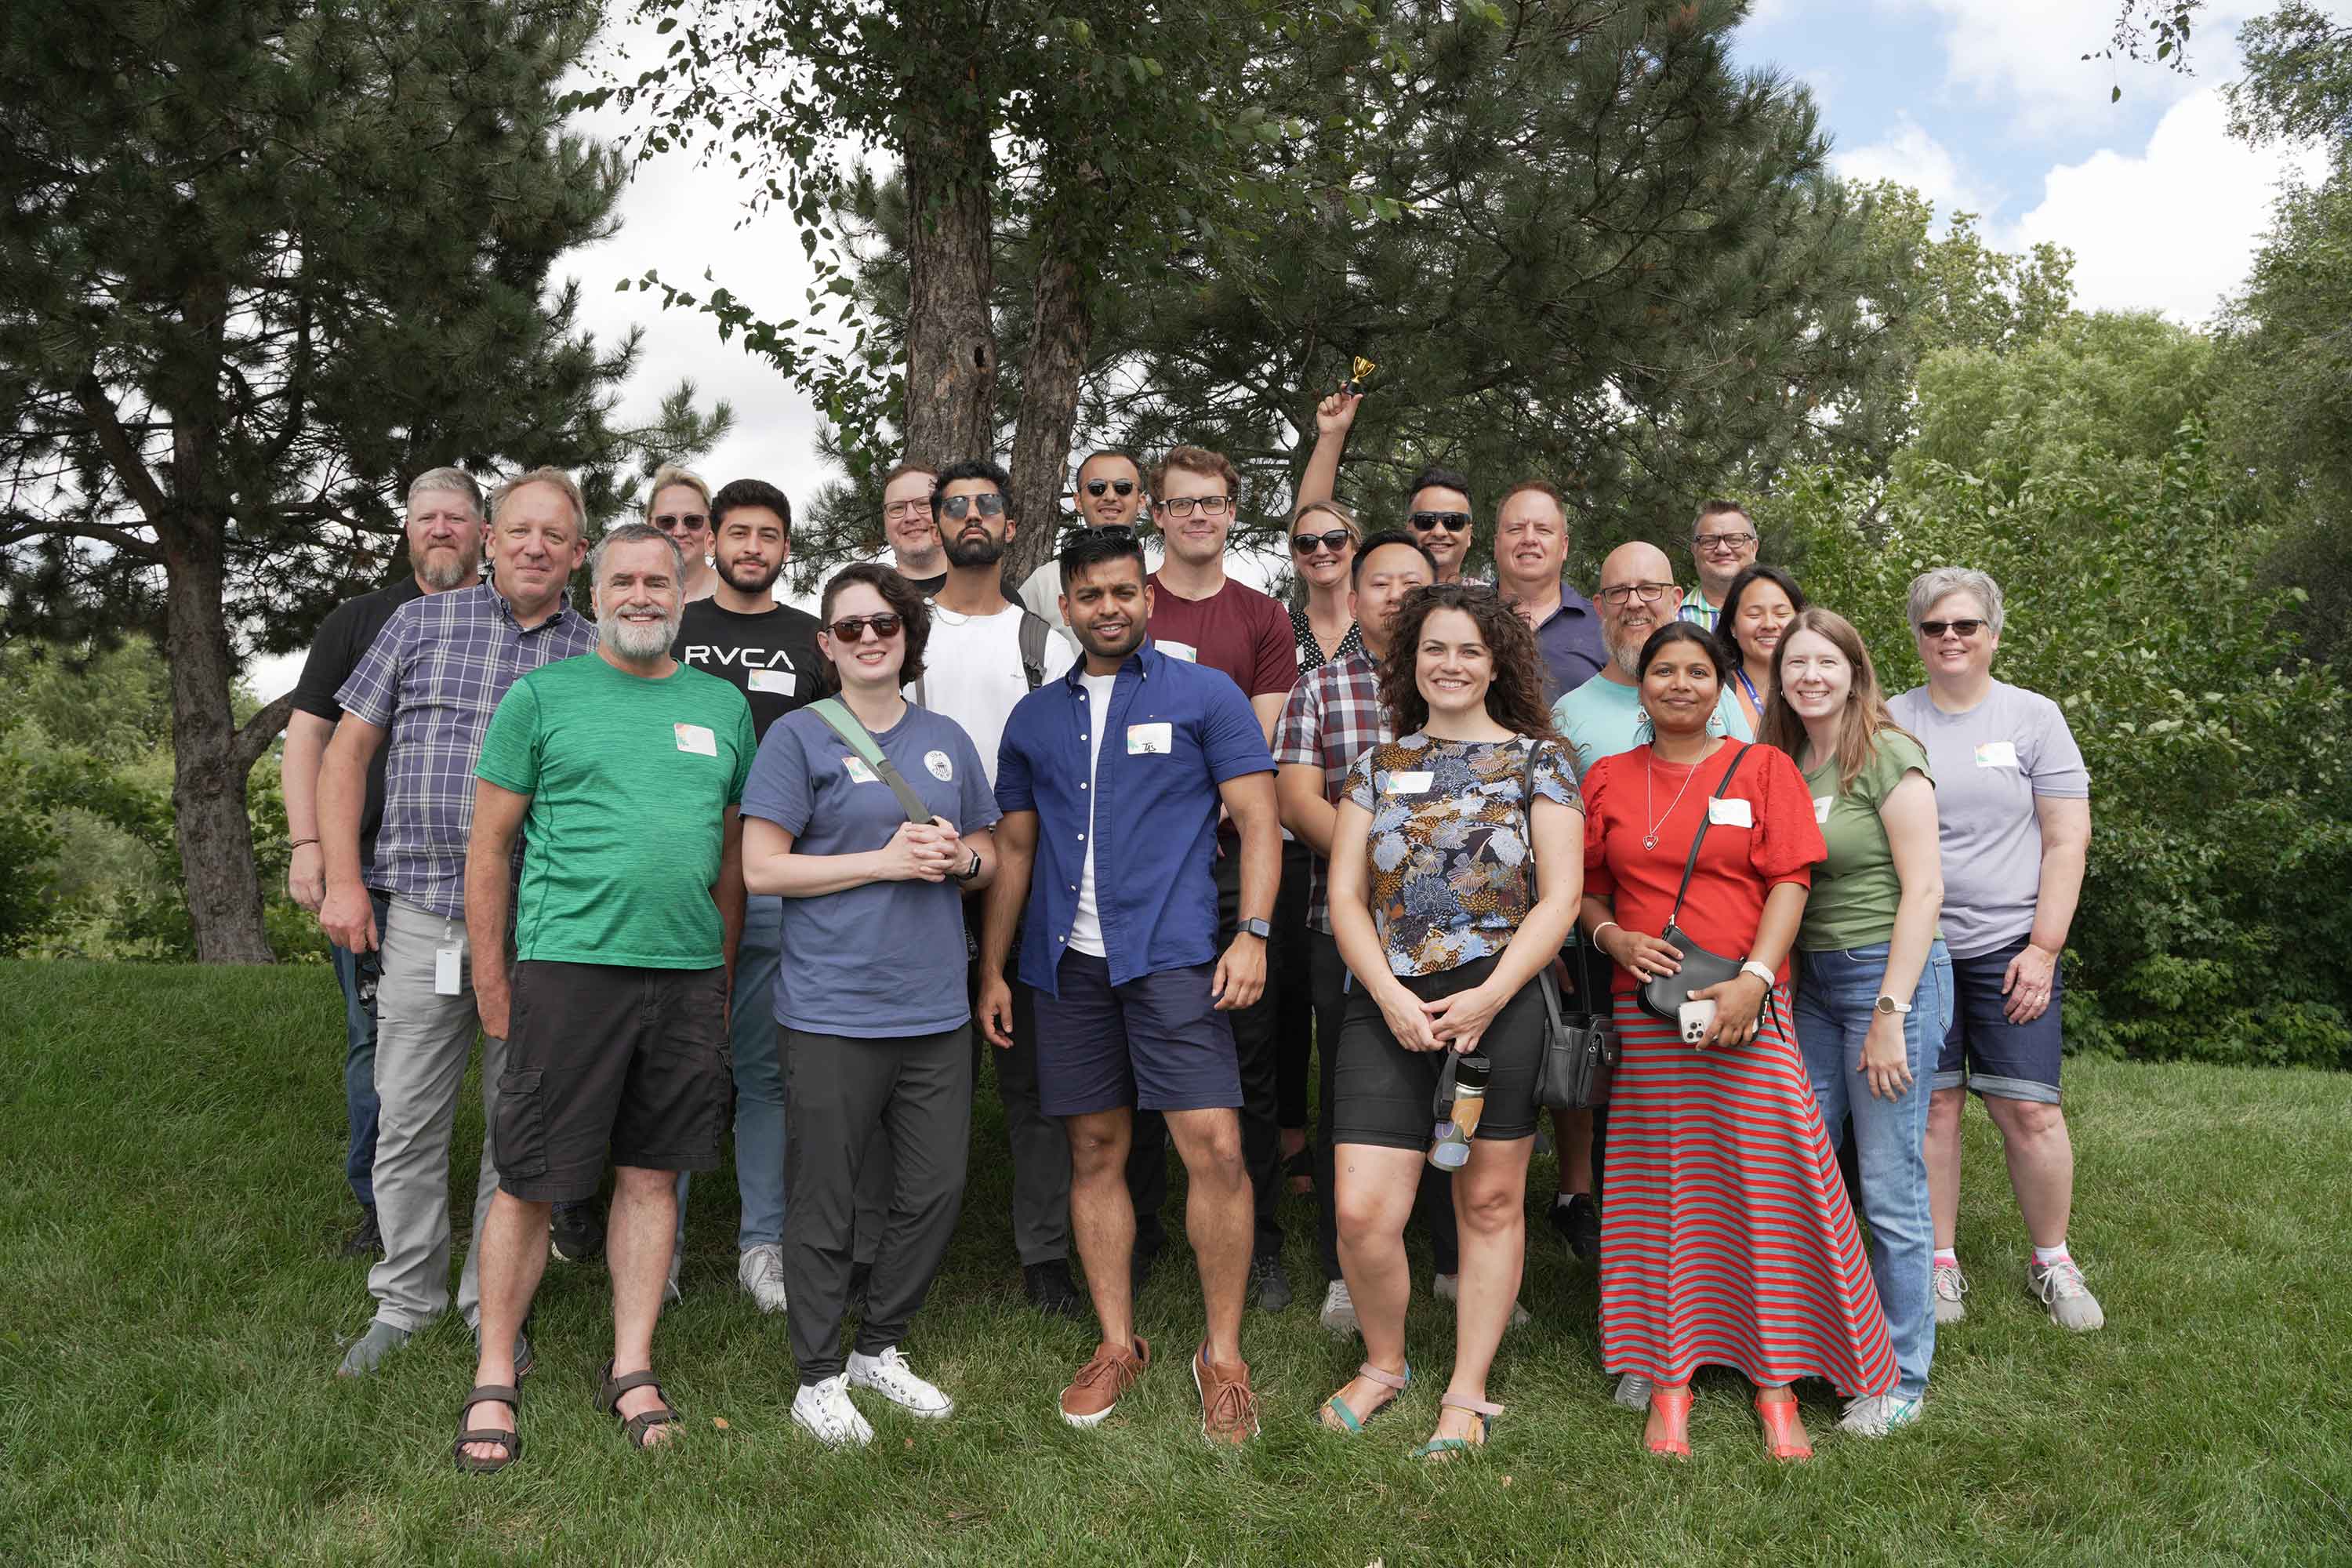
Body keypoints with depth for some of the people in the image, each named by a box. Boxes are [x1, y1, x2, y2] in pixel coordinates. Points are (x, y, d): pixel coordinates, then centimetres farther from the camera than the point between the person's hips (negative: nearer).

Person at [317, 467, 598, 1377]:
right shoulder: (421, 624, 7)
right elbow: (347, 752, 8)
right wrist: (342, 881, 0)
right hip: (419, 914, 1)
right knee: (407, 1123, 7)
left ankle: (494, 1304, 24)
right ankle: (406, 1301, 25)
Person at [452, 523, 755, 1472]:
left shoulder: (722, 706, 13)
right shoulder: (541, 696, 2)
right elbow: (490, 844, 2)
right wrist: (491, 980, -2)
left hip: (688, 975, 4)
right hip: (568, 966, -3)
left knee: (653, 1173, 10)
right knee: (530, 1182, 2)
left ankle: (632, 1369, 22)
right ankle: (494, 1381, 17)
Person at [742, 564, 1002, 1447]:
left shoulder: (947, 742, 13)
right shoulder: (799, 737, -2)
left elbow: (988, 858, 20)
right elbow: (761, 869, -8)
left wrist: (960, 858, -4)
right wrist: (886, 859, -14)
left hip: (935, 1010, 5)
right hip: (832, 1010, -5)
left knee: (935, 1192, 10)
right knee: (824, 1204, 4)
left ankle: (881, 1348, 30)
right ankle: (819, 1380, 21)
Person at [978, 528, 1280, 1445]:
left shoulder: (1205, 696, 4)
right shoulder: (1035, 719, 15)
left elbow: (1257, 822, 0)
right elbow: (1014, 850, 19)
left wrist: (1252, 934, -12)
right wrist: (992, 970, 15)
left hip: (1173, 955, -4)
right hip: (1067, 962, 4)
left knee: (1214, 1148, -10)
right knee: (1095, 1152, 9)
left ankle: (1223, 1356, 5)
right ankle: (1117, 1345, 22)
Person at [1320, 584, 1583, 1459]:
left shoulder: (1537, 759, 6)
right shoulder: (1378, 765, 13)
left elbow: (1560, 896, -2)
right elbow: (1346, 896, 8)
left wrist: (1487, 997, -12)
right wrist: (1391, 997, -7)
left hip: (1498, 1001, -2)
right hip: (1386, 1004, 2)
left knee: (1490, 1201, 7)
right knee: (1362, 1213, -4)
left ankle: (1467, 1394, 24)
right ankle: (1383, 1364, 23)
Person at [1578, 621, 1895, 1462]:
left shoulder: (1762, 767, 5)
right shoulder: (1608, 778, 11)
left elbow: (1790, 881, -2)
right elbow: (1584, 887, 15)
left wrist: (1753, 978, -13)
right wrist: (1615, 938, -5)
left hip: (1746, 1010, -1)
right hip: (1644, 1013, 2)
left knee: (1764, 1180, -2)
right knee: (1659, 1187, 3)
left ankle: (1776, 1385, 10)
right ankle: (1669, 1380, 12)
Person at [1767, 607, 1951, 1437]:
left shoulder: (1889, 758, -8)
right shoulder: (1782, 763, 10)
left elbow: (1924, 888, -12)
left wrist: (1890, 1013, -16)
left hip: (1889, 972, -6)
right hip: (1809, 979, 7)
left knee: (1891, 1187, -2)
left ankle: (1901, 1377, 12)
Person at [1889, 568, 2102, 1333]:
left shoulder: (2034, 717, 4)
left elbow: (2067, 840, 1)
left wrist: (2043, 948, -7)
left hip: (2008, 947, -1)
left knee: (2029, 1109, -3)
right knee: (1932, 1106, 2)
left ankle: (2052, 1262, 17)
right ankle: (1940, 1264, 16)